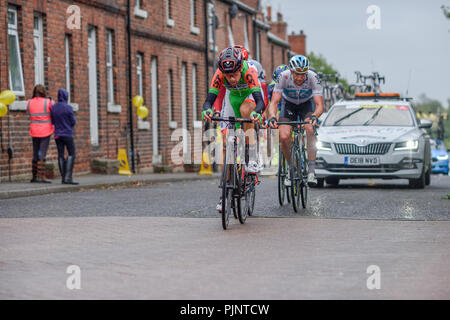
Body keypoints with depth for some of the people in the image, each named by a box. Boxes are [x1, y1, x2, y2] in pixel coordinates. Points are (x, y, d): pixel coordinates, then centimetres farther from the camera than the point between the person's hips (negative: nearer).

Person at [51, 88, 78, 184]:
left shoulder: (53, 107, 4)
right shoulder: (68, 108, -11)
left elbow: (52, 121, 10)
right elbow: (73, 122, -7)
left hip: (57, 135, 5)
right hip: (67, 134, -5)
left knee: (61, 156, 5)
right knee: (71, 154, -2)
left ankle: (63, 178, 3)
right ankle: (68, 177, -14)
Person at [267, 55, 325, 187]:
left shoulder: (313, 78, -31)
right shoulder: (283, 77, -30)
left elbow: (320, 105, -34)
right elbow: (274, 102, -30)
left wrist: (314, 116, -56)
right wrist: (272, 117, -50)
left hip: (306, 104, -1)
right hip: (288, 104, 1)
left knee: (310, 129, -31)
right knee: (284, 137, -22)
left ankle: (311, 170, -26)